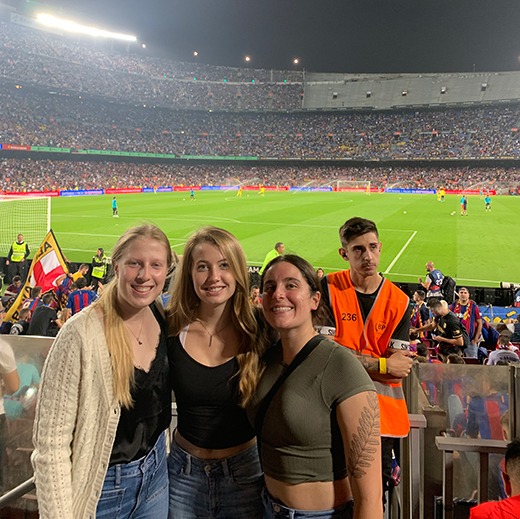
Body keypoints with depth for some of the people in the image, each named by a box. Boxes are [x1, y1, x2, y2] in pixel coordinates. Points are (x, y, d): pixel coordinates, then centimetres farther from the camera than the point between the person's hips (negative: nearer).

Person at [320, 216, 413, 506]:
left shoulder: (399, 302, 0)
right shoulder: (328, 288, -7)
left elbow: (400, 369, -4)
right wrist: (383, 365, -12)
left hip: (383, 414, 2)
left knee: (379, 492, 14)